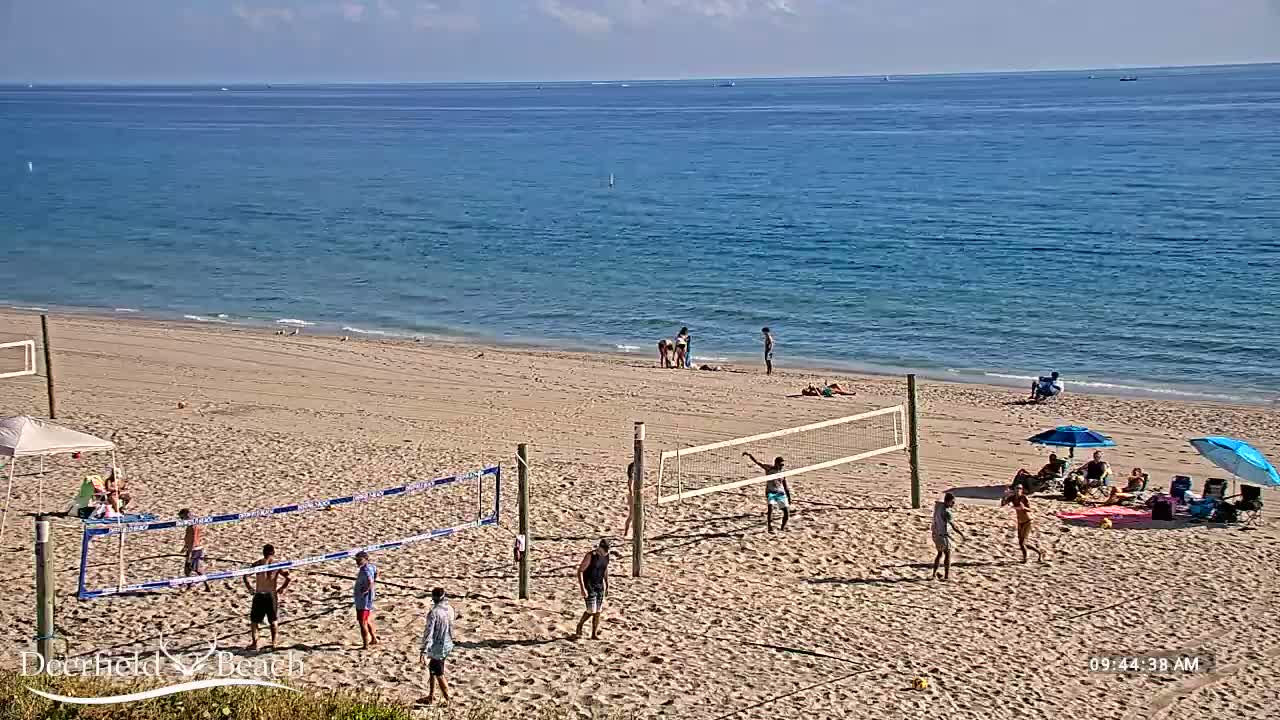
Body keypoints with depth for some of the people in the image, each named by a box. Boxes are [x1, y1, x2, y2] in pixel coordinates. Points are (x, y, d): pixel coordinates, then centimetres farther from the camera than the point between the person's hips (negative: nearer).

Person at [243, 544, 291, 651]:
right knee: (273, 620, 21)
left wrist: (248, 587, 5)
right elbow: (288, 578, -8)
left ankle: (255, 643, 0)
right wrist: (282, 588, 6)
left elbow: (245, 575, -8)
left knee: (254, 620, 10)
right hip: (272, 595, 2)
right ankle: (273, 642, 23)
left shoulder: (257, 563, 0)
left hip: (259, 595, -2)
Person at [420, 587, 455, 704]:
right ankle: (431, 695, 33)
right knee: (433, 671, 23)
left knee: (439, 675, 6)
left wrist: (424, 651, -25)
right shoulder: (450, 610, -2)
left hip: (436, 647, -7)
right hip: (447, 645, 7)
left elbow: (428, 633, -25)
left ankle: (447, 700, 11)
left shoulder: (434, 613, -22)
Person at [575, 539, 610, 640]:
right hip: (589, 585, -6)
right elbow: (580, 571, -18)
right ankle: (579, 626, 16)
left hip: (599, 585, 6)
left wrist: (607, 585, 17)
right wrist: (582, 588, -23)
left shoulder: (606, 555, 0)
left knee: (598, 610, 2)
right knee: (591, 610, -9)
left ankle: (594, 634, 10)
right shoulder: (590, 556, -19)